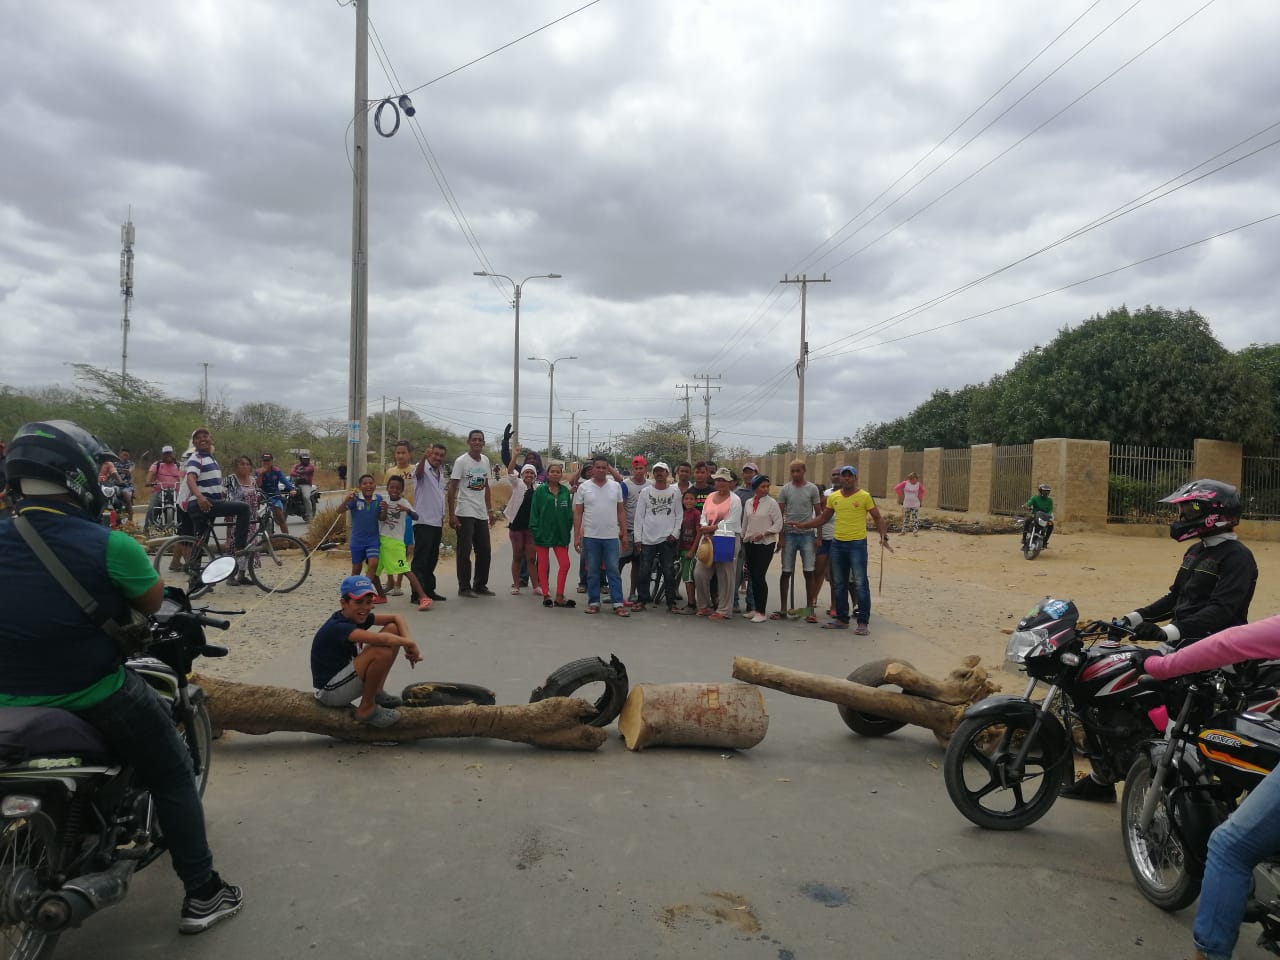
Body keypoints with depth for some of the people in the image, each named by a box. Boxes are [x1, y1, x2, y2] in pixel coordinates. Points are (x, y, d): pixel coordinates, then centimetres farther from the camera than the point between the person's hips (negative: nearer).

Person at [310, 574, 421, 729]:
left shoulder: (358, 617, 0)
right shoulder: (338, 627, -27)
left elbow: (396, 617, 2)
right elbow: (380, 639, -41)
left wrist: (407, 642, -16)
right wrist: (409, 644, -25)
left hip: (344, 678, 9)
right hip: (330, 692, -9)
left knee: (393, 629, 1)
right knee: (382, 651, -31)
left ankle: (376, 692, 9)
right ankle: (367, 708, -11)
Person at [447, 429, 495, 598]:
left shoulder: (485, 461, 11)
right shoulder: (461, 461, -8)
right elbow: (452, 489, -10)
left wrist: (490, 511, 15)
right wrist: (451, 515, -15)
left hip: (482, 514, 7)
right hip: (465, 513, -7)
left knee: (484, 551, 10)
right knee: (465, 551, -2)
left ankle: (480, 585, 22)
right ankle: (464, 587, 6)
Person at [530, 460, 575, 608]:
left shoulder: (565, 491, 7)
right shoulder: (540, 491, -2)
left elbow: (569, 513, 9)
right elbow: (534, 512, -4)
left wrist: (568, 530, 3)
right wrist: (535, 530, -11)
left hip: (560, 534, 3)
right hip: (543, 533, -3)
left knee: (565, 564, -3)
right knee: (543, 566, 5)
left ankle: (559, 597, 7)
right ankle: (546, 595, 16)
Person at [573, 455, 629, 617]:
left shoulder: (616, 486, 5)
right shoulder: (583, 487, 1)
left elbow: (621, 511, 8)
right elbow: (577, 513, 2)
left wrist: (624, 534, 4)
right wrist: (576, 536, -3)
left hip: (612, 537, 1)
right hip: (590, 536, 0)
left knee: (614, 571, 1)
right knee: (592, 572, 7)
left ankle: (618, 604, 4)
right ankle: (593, 603, 15)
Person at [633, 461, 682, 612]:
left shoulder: (675, 492, 5)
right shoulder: (645, 491, 5)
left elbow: (679, 515, 6)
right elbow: (639, 516, 4)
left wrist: (675, 533, -5)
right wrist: (638, 538, 0)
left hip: (668, 539, 0)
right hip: (648, 538, 0)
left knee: (669, 572, 2)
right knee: (644, 571, 2)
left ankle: (671, 602, 9)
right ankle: (642, 599, 12)